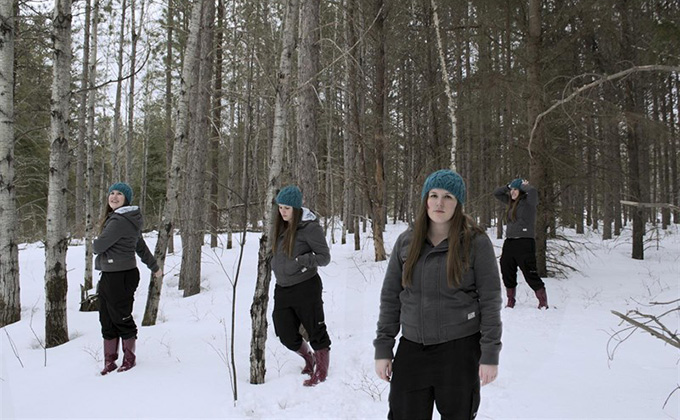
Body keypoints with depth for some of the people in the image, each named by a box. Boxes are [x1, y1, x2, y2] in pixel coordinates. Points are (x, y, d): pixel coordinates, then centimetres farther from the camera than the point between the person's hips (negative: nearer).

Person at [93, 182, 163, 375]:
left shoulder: (120, 220, -18)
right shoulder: (128, 220, 14)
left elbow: (99, 246, -17)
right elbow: (141, 246, 23)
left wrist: (94, 244, 8)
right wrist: (154, 267, 31)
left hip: (121, 277, -10)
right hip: (109, 276, 10)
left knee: (121, 319, 4)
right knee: (107, 321, 12)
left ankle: (129, 357, 20)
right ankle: (109, 361, 20)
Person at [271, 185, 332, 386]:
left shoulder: (309, 227, -13)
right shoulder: (280, 227, 7)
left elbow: (324, 257, -12)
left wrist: (301, 261, -23)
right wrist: (275, 266, 8)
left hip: (305, 288, -7)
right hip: (282, 289, 7)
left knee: (316, 332, 4)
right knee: (287, 336, 10)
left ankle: (321, 371, 23)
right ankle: (309, 359, 37)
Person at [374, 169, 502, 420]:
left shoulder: (476, 242, -6)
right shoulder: (406, 242, 3)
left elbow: (490, 301, -6)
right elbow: (390, 297, 6)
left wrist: (490, 355, -8)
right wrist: (382, 348, 3)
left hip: (459, 349, -2)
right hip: (412, 349, 3)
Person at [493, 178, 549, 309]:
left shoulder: (528, 201, -5)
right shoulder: (511, 202, 15)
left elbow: (533, 191, -26)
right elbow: (496, 193, 23)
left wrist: (523, 185, -7)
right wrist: (508, 186, 10)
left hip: (524, 243, -8)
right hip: (509, 243, 8)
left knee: (530, 274, -6)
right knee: (507, 273, 12)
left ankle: (543, 302, 3)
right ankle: (511, 301, 25)